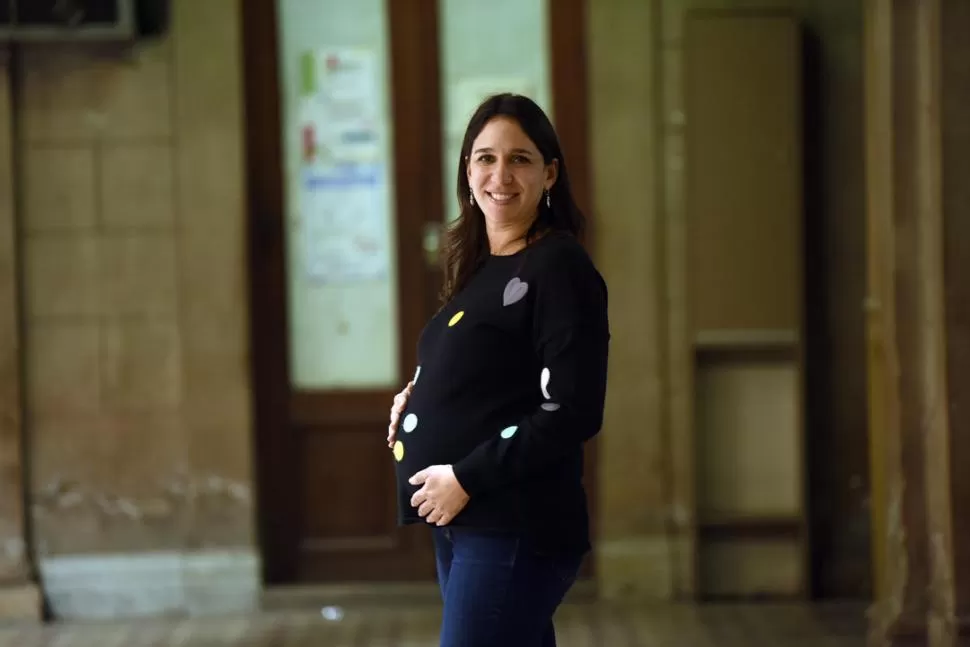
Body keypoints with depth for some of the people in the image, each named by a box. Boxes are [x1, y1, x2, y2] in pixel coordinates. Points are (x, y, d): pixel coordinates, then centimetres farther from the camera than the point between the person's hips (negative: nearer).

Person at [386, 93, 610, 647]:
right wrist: (419, 400, 6)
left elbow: (574, 412, -17)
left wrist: (466, 478, -17)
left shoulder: (559, 267, -11)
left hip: (516, 532, -9)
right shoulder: (479, 268, 14)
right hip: (461, 524, 9)